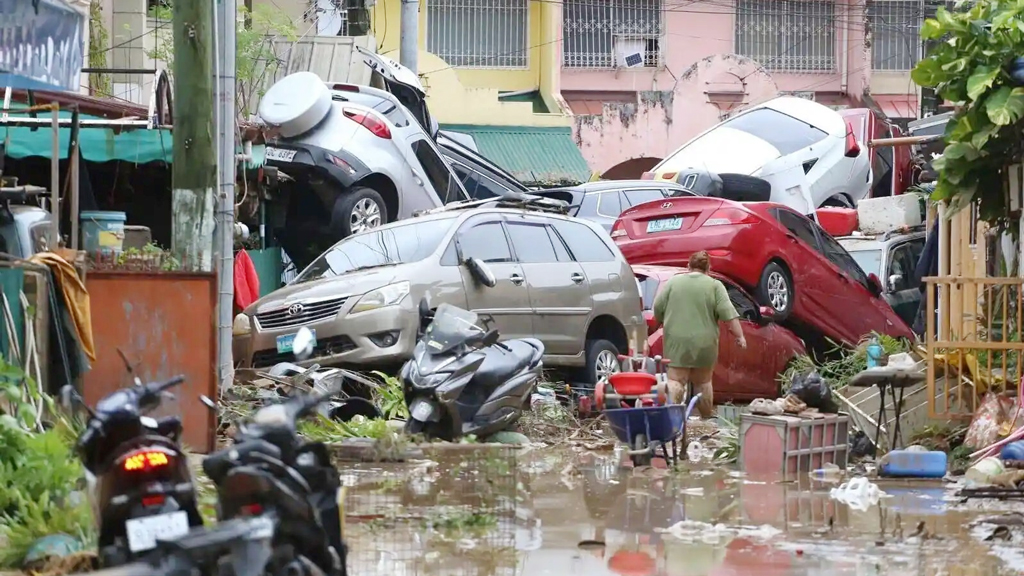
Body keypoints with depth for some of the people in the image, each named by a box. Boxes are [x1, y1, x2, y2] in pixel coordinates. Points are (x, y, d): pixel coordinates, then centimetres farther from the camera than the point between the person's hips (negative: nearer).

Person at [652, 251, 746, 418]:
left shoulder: (673, 282, 5)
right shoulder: (714, 286, 1)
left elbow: (658, 308, 6)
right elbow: (728, 314, -6)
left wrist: (663, 322, 23)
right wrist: (739, 336, -4)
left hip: (677, 341, 0)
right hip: (704, 342, 0)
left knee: (675, 380, -4)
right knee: (703, 382, 11)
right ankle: (706, 419, 19)